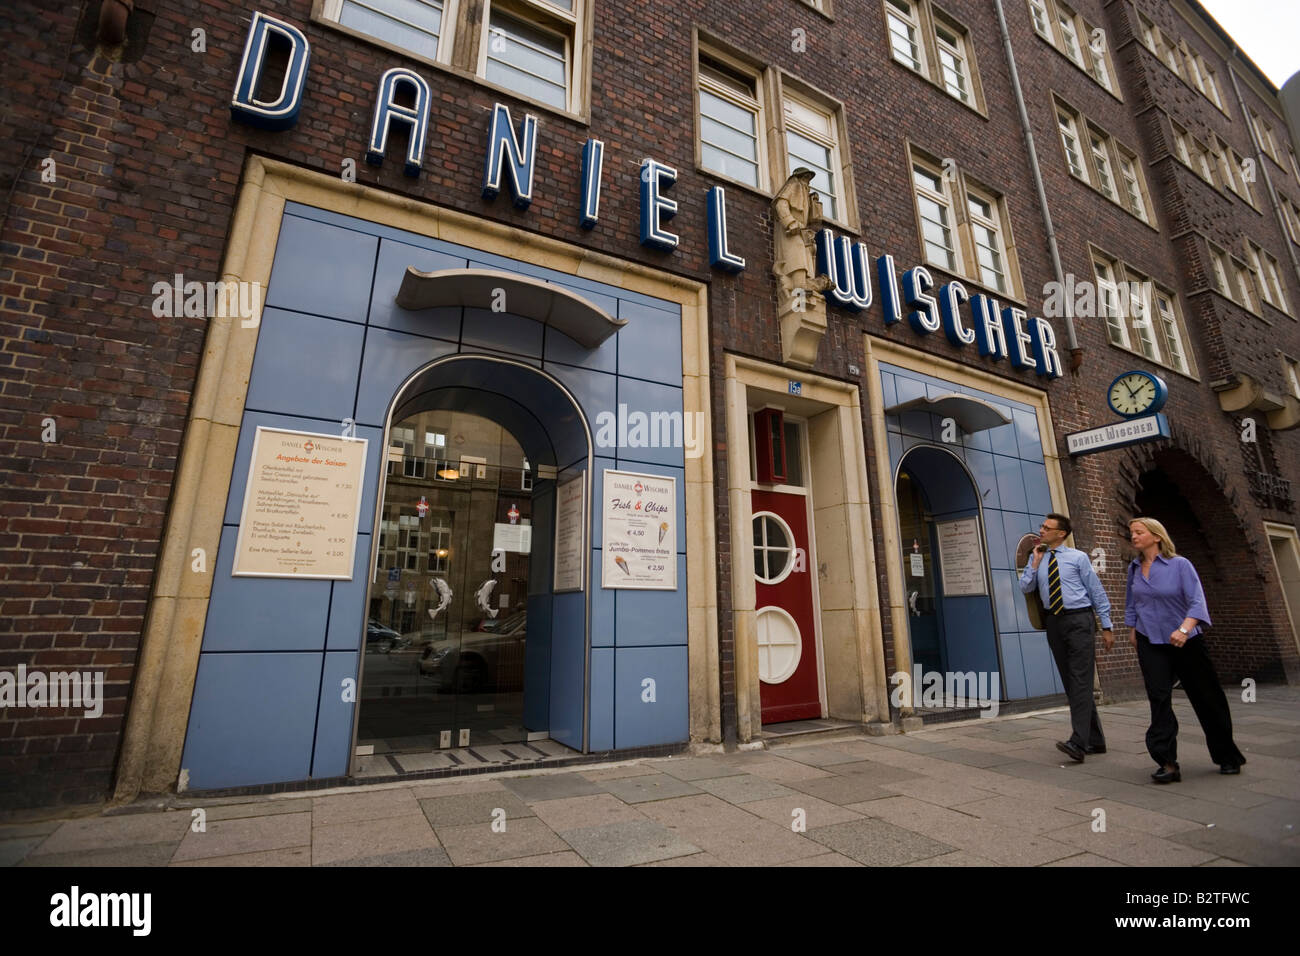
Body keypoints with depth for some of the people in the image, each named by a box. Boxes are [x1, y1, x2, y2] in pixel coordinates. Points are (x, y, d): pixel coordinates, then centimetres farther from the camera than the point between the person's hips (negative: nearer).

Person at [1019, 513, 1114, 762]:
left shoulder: (1077, 557, -1)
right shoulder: (1037, 558, 10)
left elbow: (1097, 591, 0)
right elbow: (1025, 587, 3)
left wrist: (1106, 626, -3)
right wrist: (1035, 561, -4)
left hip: (1078, 619, -5)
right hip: (1054, 621, 5)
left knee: (1081, 680, -12)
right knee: (1070, 682, 9)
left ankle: (1078, 742, -15)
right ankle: (1095, 740, 21)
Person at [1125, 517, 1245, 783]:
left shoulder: (1180, 564, -10)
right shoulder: (1134, 568, 3)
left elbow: (1197, 601, -19)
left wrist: (1184, 629, -33)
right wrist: (1132, 629, 14)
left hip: (1185, 642, -2)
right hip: (1150, 643, 2)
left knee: (1207, 699, 11)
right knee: (1158, 697, -8)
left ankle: (1227, 756, 33)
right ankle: (1168, 763, -6)